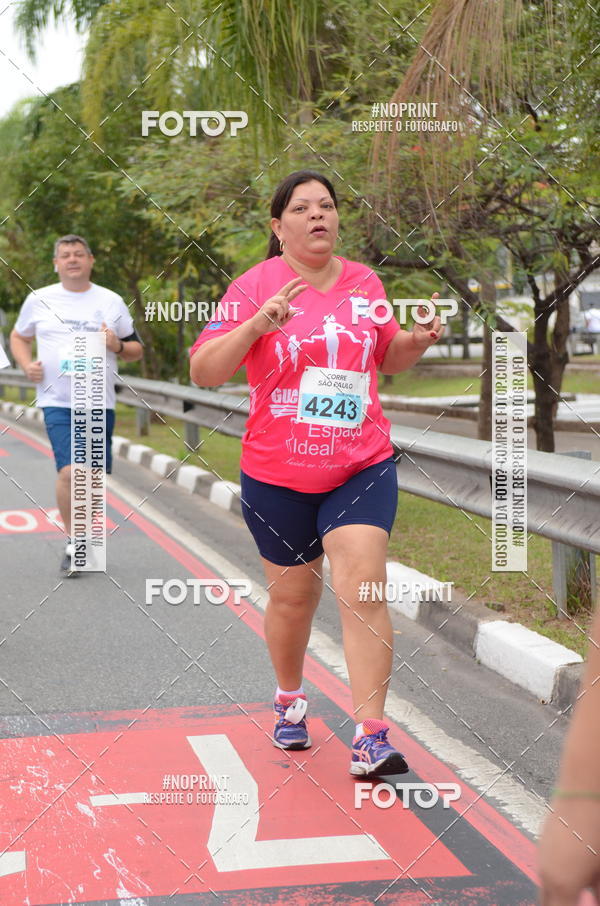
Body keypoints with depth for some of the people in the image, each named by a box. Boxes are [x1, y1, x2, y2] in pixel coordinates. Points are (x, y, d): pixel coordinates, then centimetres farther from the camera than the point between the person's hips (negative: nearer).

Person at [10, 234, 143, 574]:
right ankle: (74, 542, -1)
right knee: (70, 472, -17)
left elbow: (137, 351, 12)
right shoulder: (39, 300, 6)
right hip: (57, 402, -2)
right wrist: (27, 365, 2)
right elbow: (19, 337, 21)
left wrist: (117, 345, -10)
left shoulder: (112, 302, 7)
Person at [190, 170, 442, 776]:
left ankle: (370, 738, -9)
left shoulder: (364, 282, 6)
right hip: (277, 476, -1)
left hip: (363, 467, 1)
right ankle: (289, 698, 40)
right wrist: (257, 324, -25)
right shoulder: (256, 285, -5)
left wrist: (417, 341, 0)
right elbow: (203, 372, -11)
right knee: (292, 596, 12)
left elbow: (387, 357, 22)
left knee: (362, 589, -12)